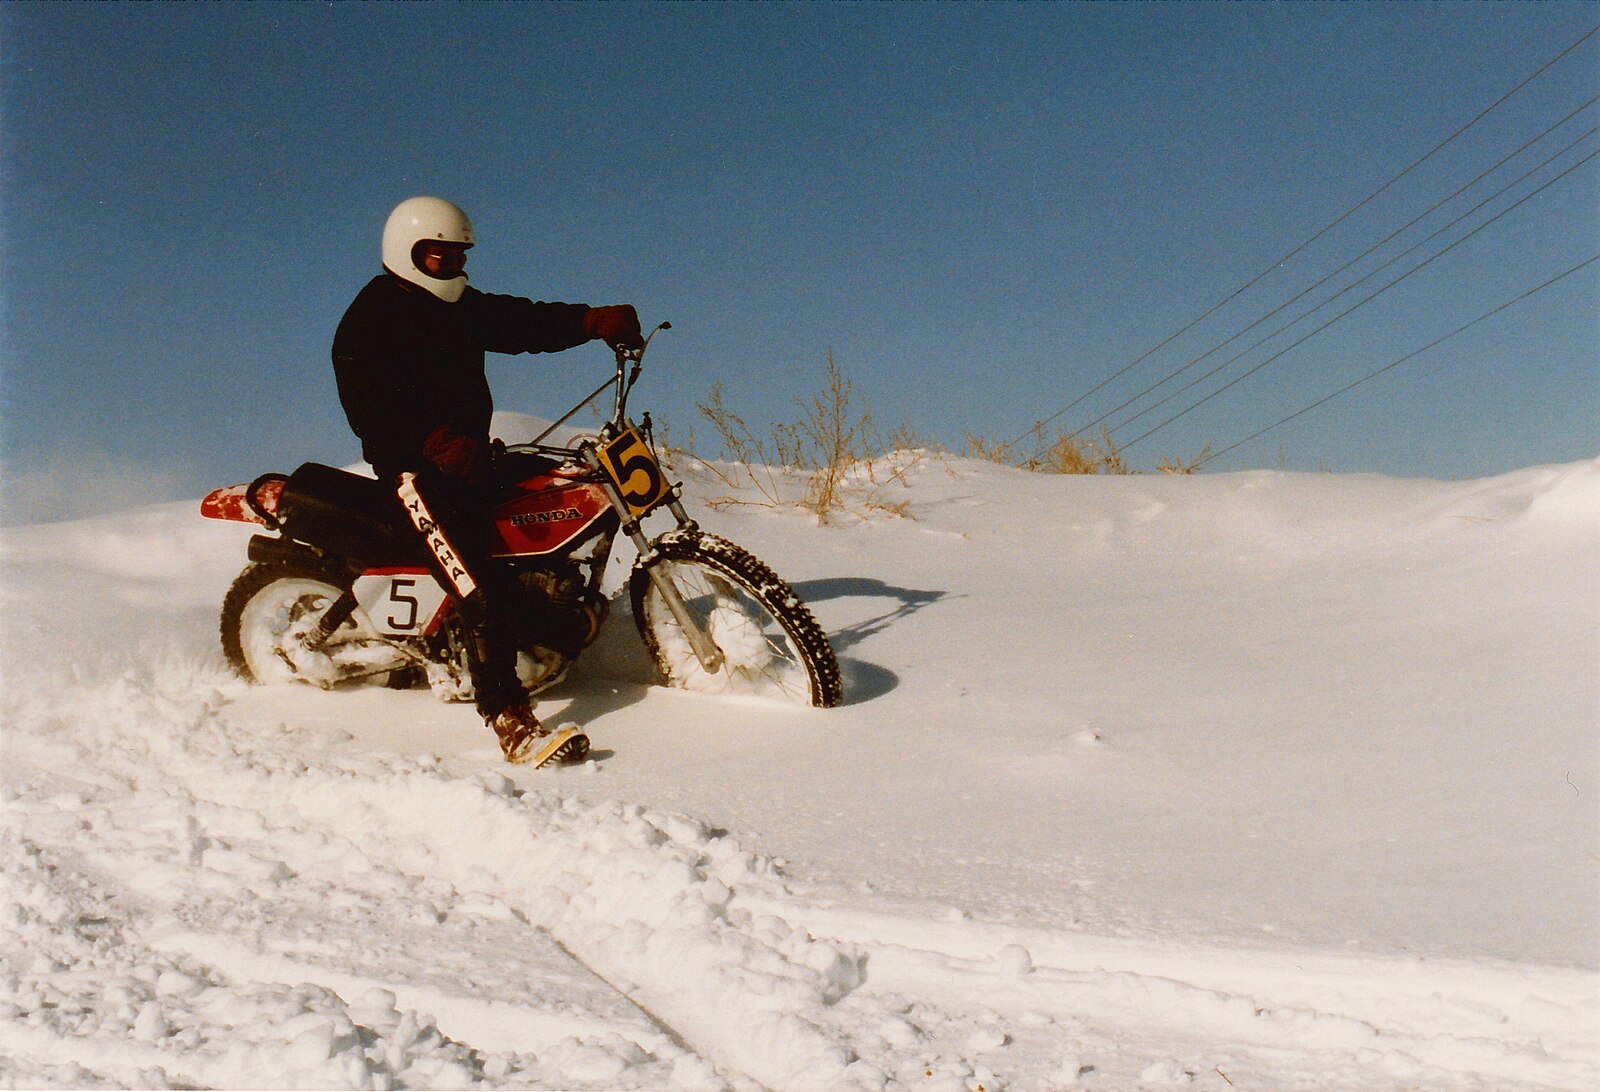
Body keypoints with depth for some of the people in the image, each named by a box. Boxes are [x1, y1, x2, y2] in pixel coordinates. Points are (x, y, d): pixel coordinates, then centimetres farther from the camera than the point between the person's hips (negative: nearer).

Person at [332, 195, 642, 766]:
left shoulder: (458, 306, 19)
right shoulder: (371, 318, -5)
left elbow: (522, 322, 8)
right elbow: (368, 408, -17)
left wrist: (592, 321, -9)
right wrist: (437, 442, -31)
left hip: (469, 451, 10)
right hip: (416, 465, -10)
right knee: (484, 591, -23)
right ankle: (511, 723, -29)